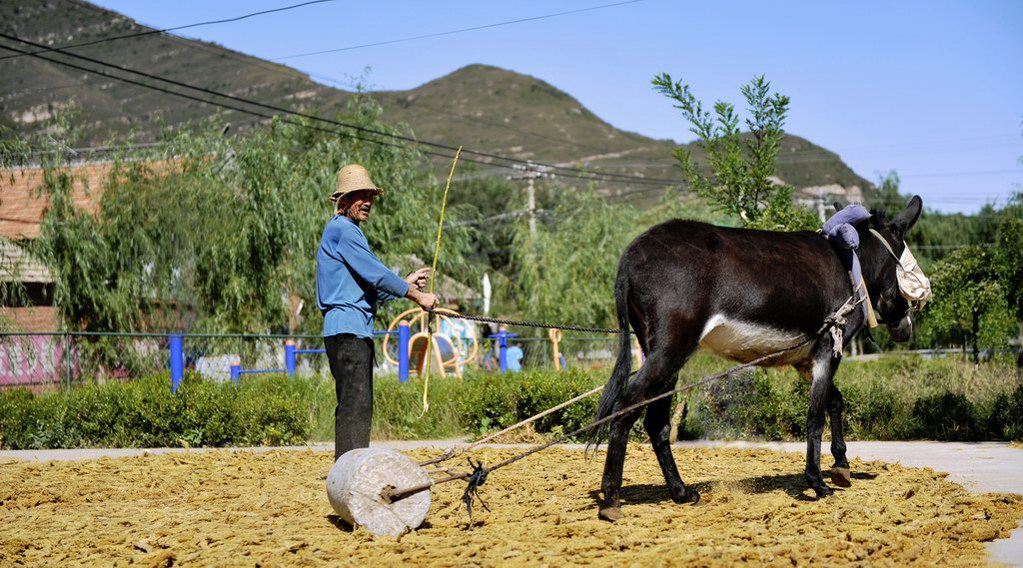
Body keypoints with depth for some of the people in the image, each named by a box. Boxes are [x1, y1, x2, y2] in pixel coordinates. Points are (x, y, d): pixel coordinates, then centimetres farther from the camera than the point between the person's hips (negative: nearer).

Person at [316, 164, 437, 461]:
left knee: (359, 406, 10)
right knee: (354, 404, -15)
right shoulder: (342, 229, -8)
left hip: (357, 331, 11)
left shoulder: (349, 231, 25)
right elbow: (376, 274, -14)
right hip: (347, 328, -11)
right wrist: (416, 296, -8)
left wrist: (406, 283, 16)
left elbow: (372, 289, 25)